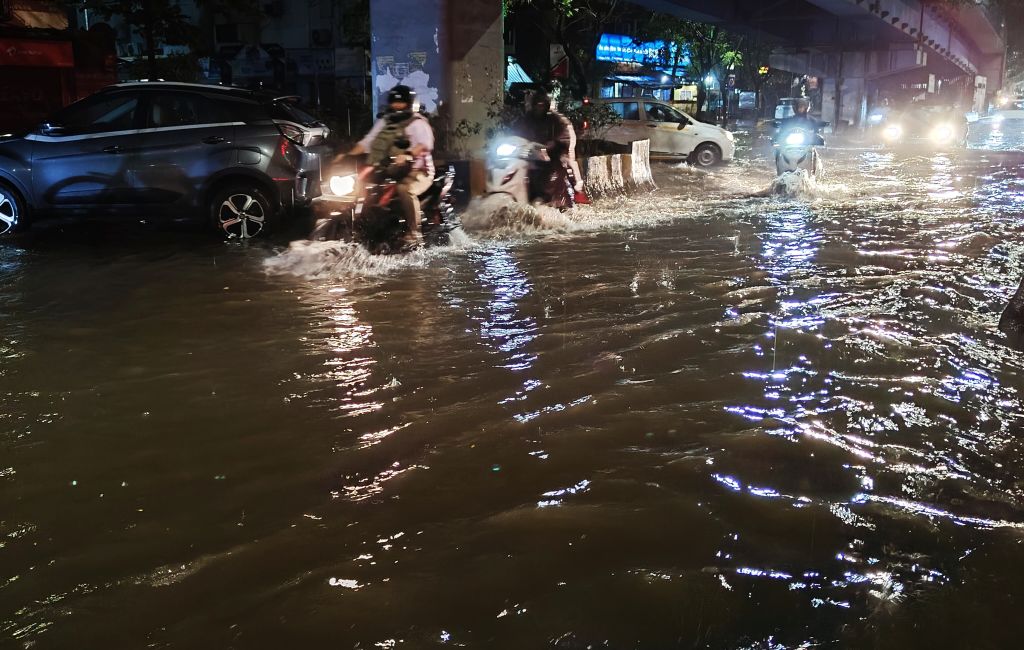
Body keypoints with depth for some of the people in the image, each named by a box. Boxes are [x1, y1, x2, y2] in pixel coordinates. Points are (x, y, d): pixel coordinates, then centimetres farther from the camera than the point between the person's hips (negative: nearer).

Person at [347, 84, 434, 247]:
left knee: (404, 189, -38)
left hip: (417, 171, -7)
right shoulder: (384, 122, 19)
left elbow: (425, 143, -22)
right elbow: (368, 142, 15)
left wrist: (407, 154, -42)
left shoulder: (418, 123, -3)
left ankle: (414, 232, -31)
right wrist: (348, 155, 0)